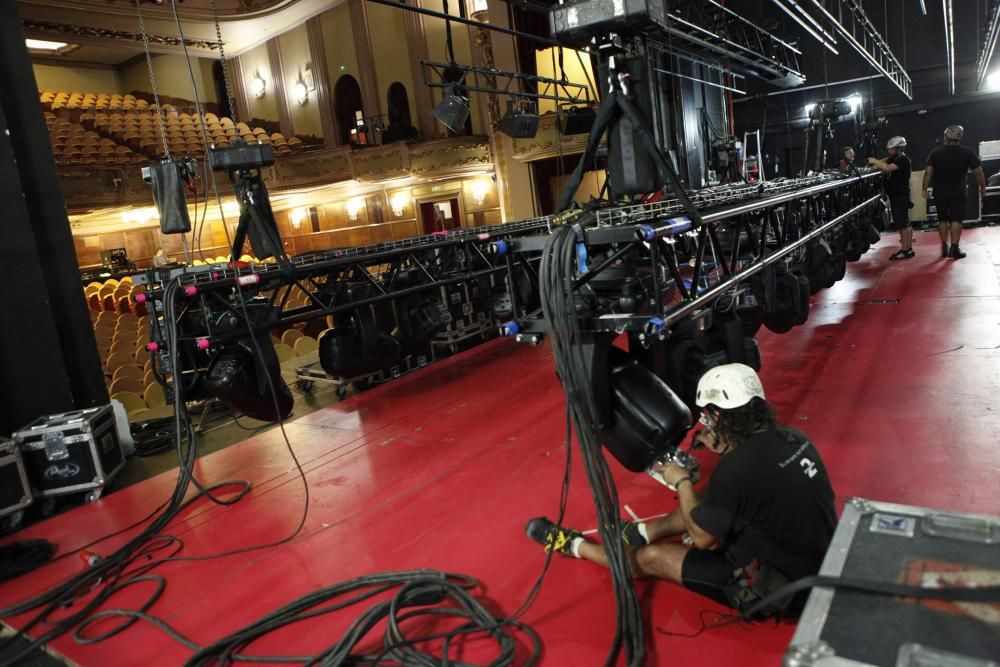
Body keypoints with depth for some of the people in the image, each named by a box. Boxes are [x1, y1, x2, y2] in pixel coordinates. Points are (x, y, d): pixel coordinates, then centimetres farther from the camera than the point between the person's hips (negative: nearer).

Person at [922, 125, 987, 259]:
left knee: (942, 219, 13)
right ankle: (954, 249, -4)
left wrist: (925, 189, -2)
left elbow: (928, 172, -7)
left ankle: (944, 248, 16)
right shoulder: (967, 152, -4)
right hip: (957, 192, -2)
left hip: (940, 192, 2)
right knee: (956, 219, 0)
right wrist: (983, 188, 7)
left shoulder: (935, 152, -1)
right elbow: (978, 172, -5)